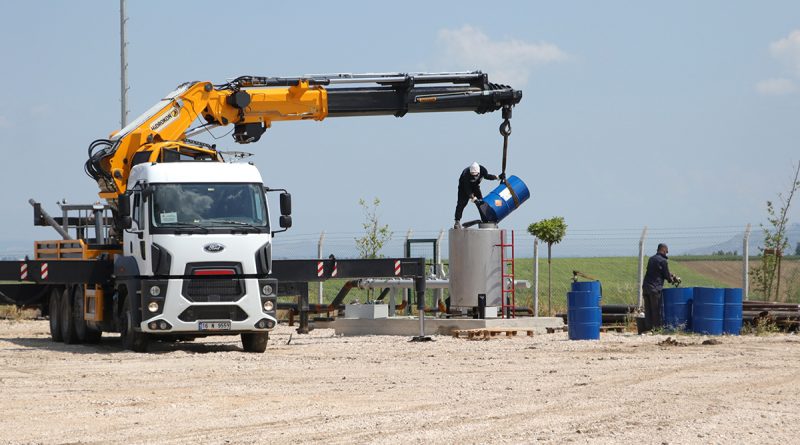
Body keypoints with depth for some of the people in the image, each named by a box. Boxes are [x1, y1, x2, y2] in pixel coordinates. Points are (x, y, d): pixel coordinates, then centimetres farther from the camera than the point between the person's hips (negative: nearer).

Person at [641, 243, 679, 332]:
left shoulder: (651, 259, 15)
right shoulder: (663, 261, -8)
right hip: (655, 288, -7)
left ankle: (648, 327, 7)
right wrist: (672, 280, 19)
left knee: (648, 310, 8)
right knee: (657, 311, -2)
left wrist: (671, 276, 26)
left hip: (646, 287, 7)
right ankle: (657, 327, -2)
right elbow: (667, 276, -3)